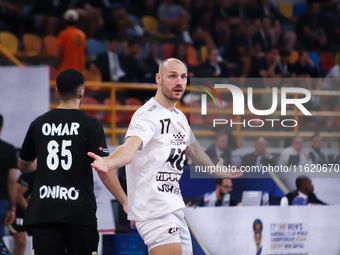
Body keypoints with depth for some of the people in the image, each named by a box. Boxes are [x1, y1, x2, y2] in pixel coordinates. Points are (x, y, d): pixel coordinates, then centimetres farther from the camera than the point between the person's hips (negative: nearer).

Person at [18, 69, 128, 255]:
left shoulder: (39, 124, 8)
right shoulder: (90, 124, -3)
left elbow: (23, 166, 22)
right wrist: (125, 202, -3)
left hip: (43, 210, 2)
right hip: (79, 212, -2)